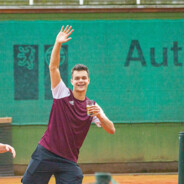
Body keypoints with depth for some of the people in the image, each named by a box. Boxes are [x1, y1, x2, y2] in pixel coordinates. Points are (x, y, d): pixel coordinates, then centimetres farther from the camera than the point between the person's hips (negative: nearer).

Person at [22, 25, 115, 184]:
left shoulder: (92, 107, 6)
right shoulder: (62, 93, 1)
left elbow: (111, 130, -1)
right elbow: (53, 67, -11)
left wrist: (100, 116, -21)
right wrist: (58, 44, -24)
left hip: (69, 162, 2)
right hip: (45, 153, -2)